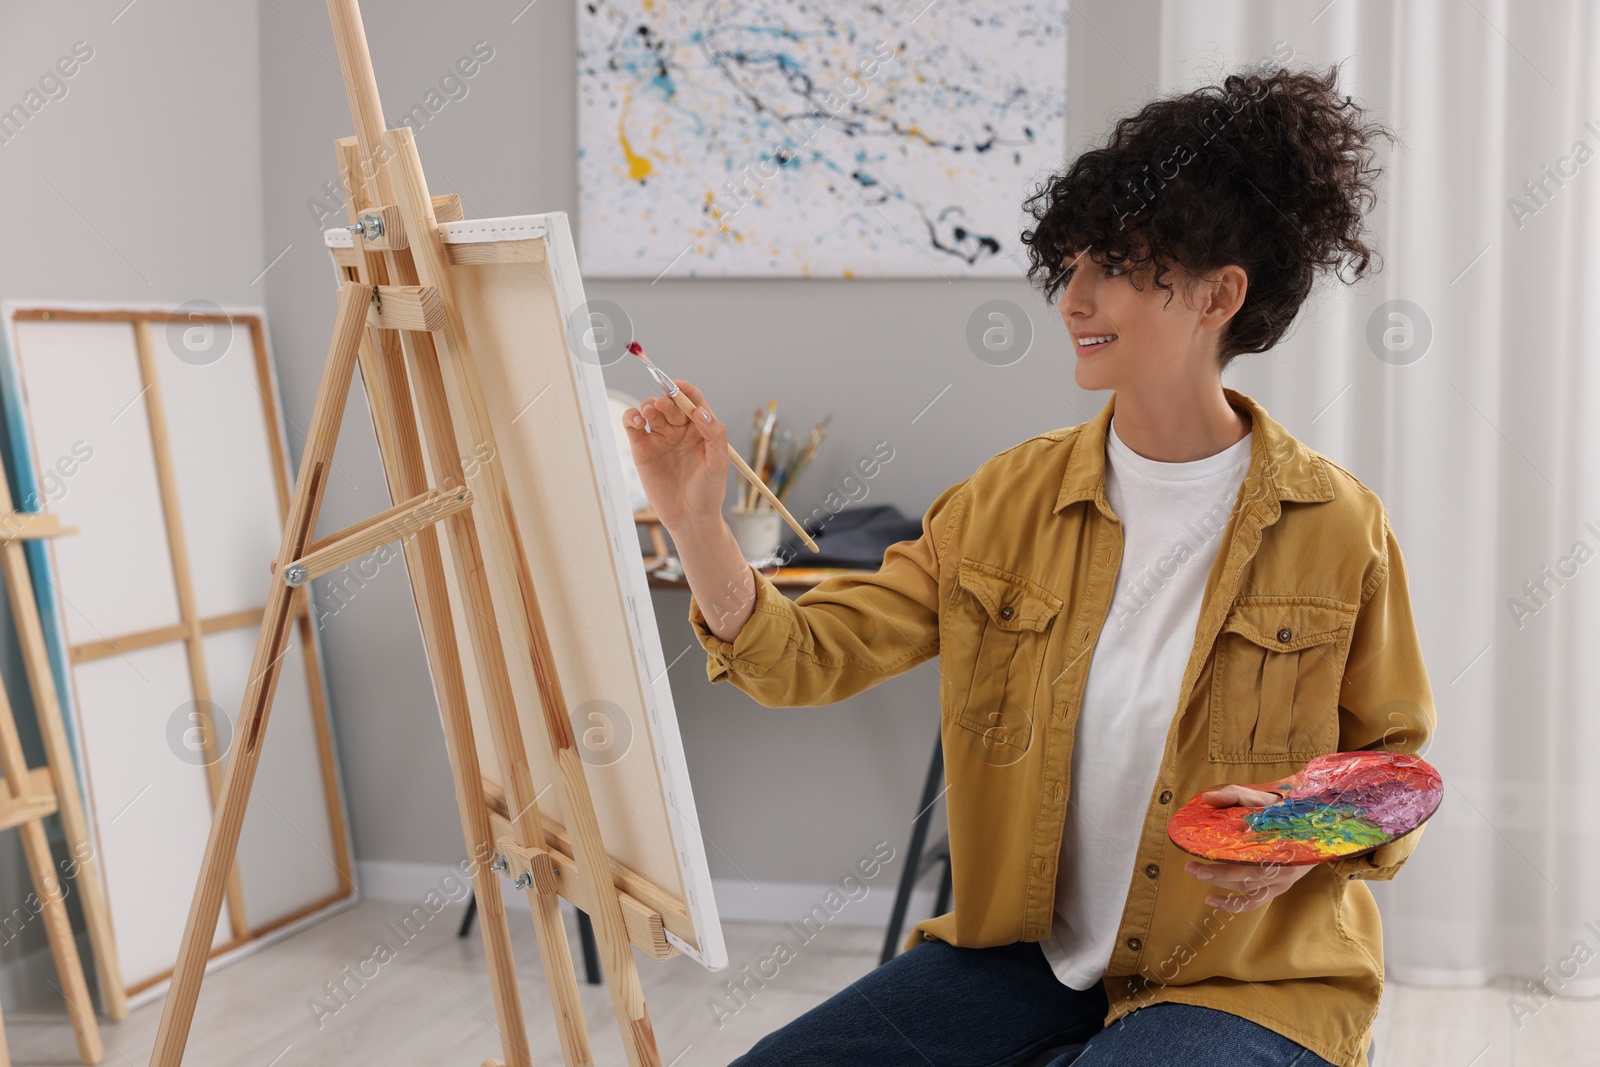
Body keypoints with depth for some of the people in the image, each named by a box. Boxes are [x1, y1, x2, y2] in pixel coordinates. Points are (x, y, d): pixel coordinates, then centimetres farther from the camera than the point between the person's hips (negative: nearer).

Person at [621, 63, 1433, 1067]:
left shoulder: (1336, 527, -9)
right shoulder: (1014, 496, 0)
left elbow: (1397, 767, 1)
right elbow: (811, 653, -5)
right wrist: (695, 522, -19)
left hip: (1249, 976, -3)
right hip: (1027, 949, 4)